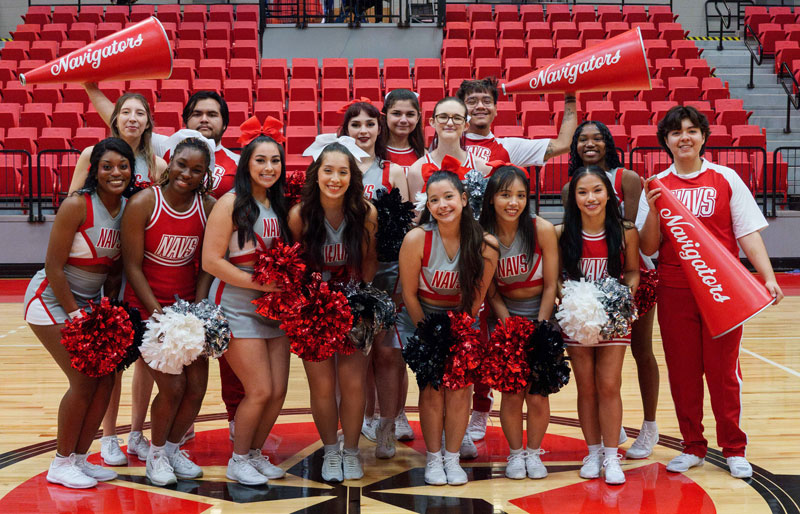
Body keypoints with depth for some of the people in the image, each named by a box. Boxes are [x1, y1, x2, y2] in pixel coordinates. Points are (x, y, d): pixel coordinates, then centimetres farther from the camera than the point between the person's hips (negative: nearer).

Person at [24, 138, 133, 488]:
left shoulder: (129, 208, -2)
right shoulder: (77, 206, -21)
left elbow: (115, 268, 6)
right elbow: (54, 268, -20)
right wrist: (75, 314, -18)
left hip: (89, 302, 7)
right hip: (52, 301, -7)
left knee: (106, 379, 3)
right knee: (84, 382, -9)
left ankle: (79, 458, 18)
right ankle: (61, 465, 7)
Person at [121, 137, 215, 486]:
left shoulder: (209, 208, -4)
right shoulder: (143, 203, -15)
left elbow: (206, 266, 2)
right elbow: (132, 266, -13)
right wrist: (159, 314, -18)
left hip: (188, 303, 4)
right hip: (146, 304, -4)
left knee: (197, 386, 0)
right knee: (172, 386, -11)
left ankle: (173, 447, 27)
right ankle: (155, 453, 16)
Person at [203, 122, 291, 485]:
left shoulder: (279, 206, 10)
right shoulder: (231, 203, -10)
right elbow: (211, 261, -15)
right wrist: (260, 283, -17)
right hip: (237, 308, -6)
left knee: (278, 391, 5)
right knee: (260, 391, -7)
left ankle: (255, 453, 26)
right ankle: (238, 460, 14)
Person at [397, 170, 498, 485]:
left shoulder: (485, 245, -17)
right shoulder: (416, 239, -21)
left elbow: (477, 297, -5)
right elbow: (409, 294, -11)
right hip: (422, 318, -1)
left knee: (459, 388, -5)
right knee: (432, 388, -6)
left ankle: (452, 458, 9)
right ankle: (433, 459, 9)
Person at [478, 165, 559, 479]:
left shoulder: (542, 229, -13)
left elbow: (550, 285, -7)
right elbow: (490, 291, -1)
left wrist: (540, 327, -11)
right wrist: (506, 320, -13)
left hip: (541, 315, 0)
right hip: (505, 315, 1)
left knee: (537, 394, -3)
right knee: (511, 393, -3)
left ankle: (534, 452, 17)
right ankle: (515, 453, 16)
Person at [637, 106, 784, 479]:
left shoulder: (726, 179, 3)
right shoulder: (656, 187, 5)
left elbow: (748, 233, 1)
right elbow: (648, 248, 4)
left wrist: (768, 277, -10)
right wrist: (653, 212, -13)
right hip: (674, 291, 2)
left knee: (723, 370, 1)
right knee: (682, 371, 7)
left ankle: (733, 449, 15)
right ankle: (692, 447, 21)